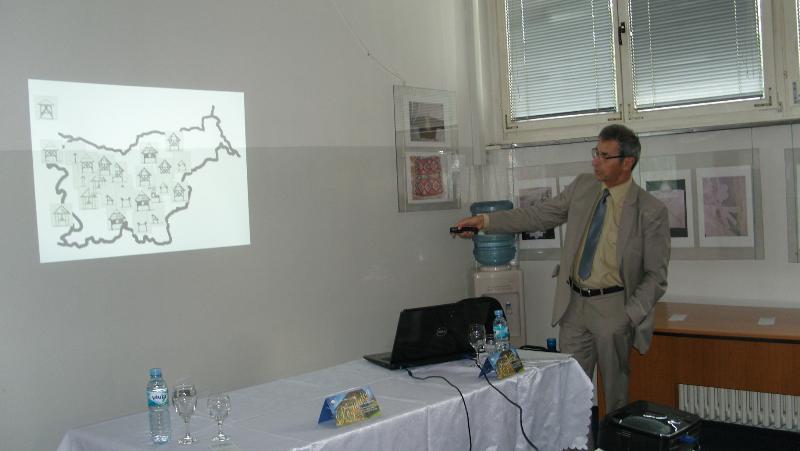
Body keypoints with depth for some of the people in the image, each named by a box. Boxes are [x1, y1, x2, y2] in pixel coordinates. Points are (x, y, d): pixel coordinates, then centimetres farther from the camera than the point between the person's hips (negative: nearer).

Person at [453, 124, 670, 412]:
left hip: (612, 306, -4)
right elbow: (539, 215, 7)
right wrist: (486, 221, -3)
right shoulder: (582, 187, 5)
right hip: (574, 303, 5)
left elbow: (656, 276, -7)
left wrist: (630, 316, -16)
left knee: (615, 389, 8)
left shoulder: (652, 211, -10)